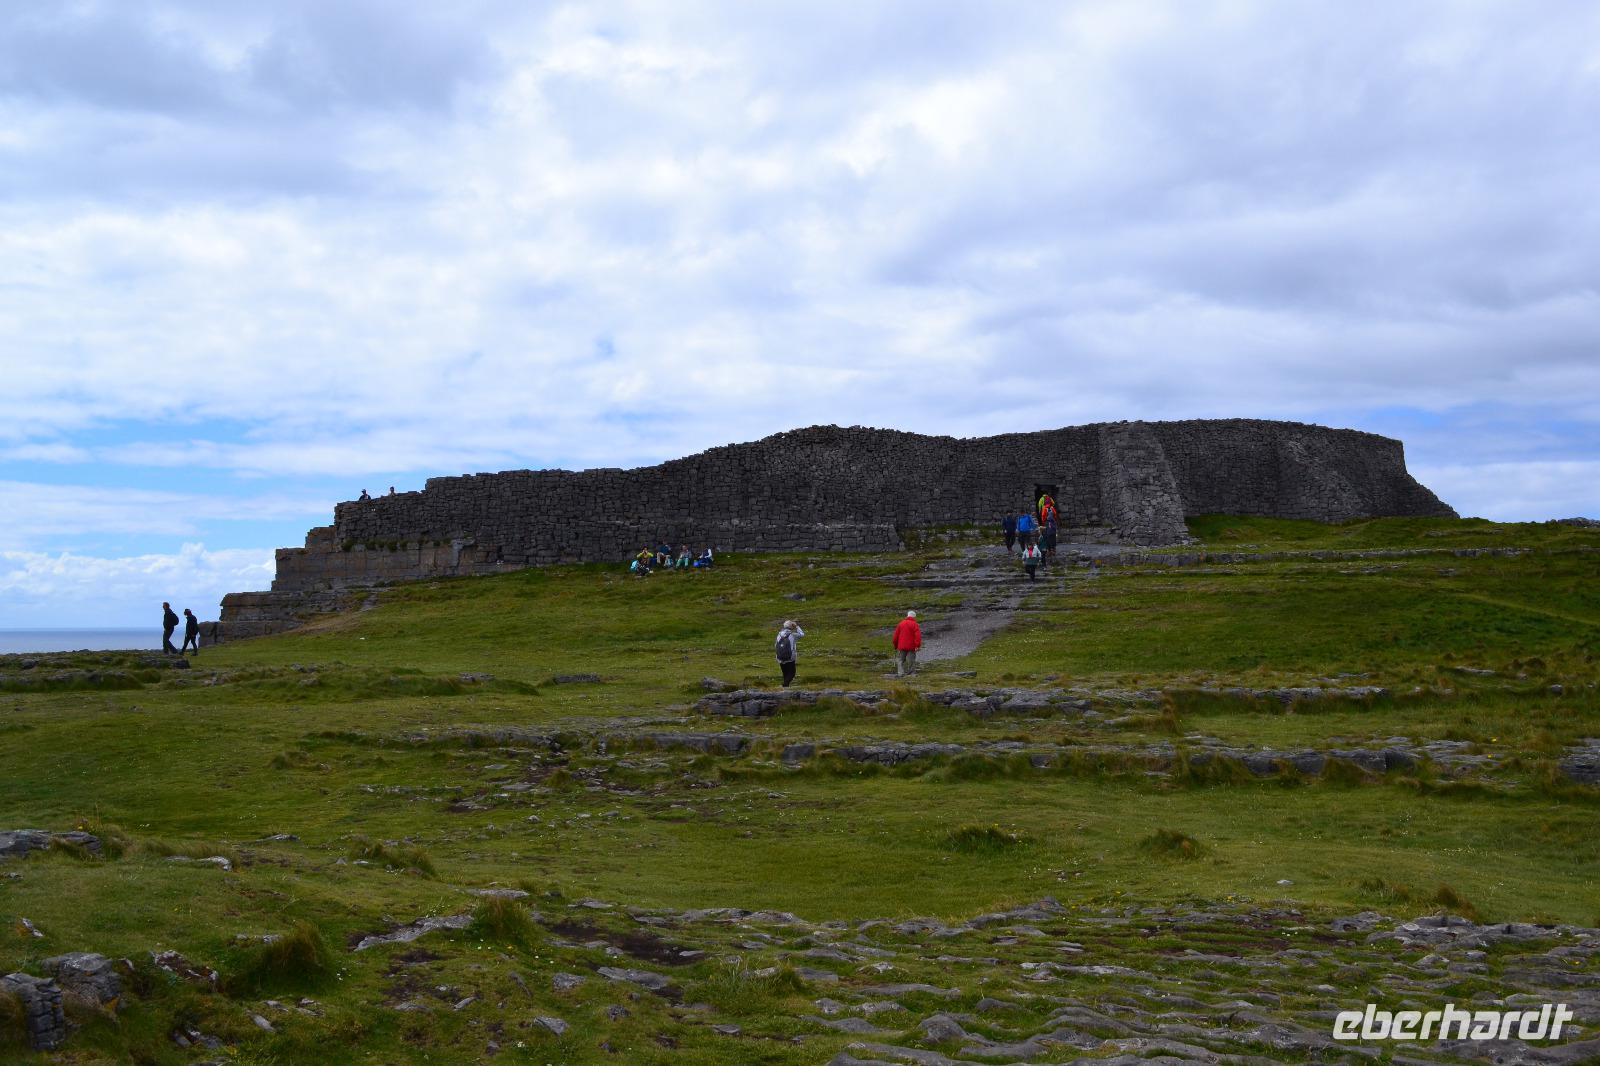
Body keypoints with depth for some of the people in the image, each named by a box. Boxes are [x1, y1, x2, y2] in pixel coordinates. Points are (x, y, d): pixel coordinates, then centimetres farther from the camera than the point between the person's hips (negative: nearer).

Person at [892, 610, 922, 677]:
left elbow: (896, 635, 13)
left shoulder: (901, 624, 11)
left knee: (899, 660, 6)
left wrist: (895, 646, 22)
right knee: (911, 661, 3)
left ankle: (900, 673, -11)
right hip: (911, 647, -2)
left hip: (901, 647, 2)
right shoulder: (914, 624, -2)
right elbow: (918, 635, -15)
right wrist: (918, 645, -18)